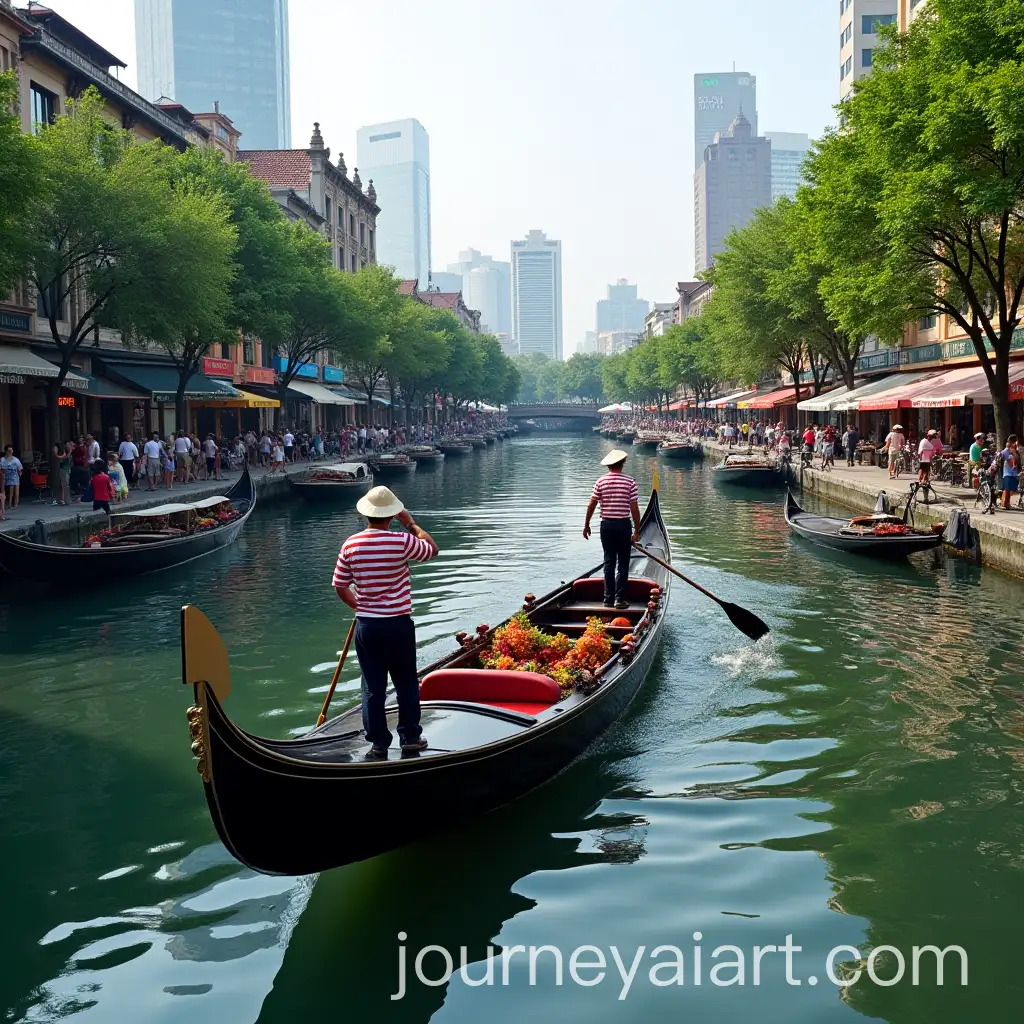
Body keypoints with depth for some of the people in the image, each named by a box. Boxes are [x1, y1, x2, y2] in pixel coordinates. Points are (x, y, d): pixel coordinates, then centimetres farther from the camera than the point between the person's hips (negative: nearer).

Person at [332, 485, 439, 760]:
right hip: (398, 624, -2)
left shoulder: (350, 545, -6)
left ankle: (378, 743, 15)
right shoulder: (402, 542, -15)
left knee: (372, 686, 10)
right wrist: (411, 524, 10)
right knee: (406, 682, 15)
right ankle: (410, 737, 22)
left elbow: (340, 587, 2)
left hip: (366, 626, 2)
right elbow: (433, 549, 4)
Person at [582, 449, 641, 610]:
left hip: (606, 525, 2)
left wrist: (586, 525, 11)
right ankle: (620, 599, 2)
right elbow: (634, 508, -7)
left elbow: (591, 505, 0)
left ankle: (608, 598, 11)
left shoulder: (601, 482, -2)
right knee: (623, 563, 5)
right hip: (623, 525, -2)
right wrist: (637, 531, -1)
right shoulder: (629, 482, -7)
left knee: (609, 562, 11)